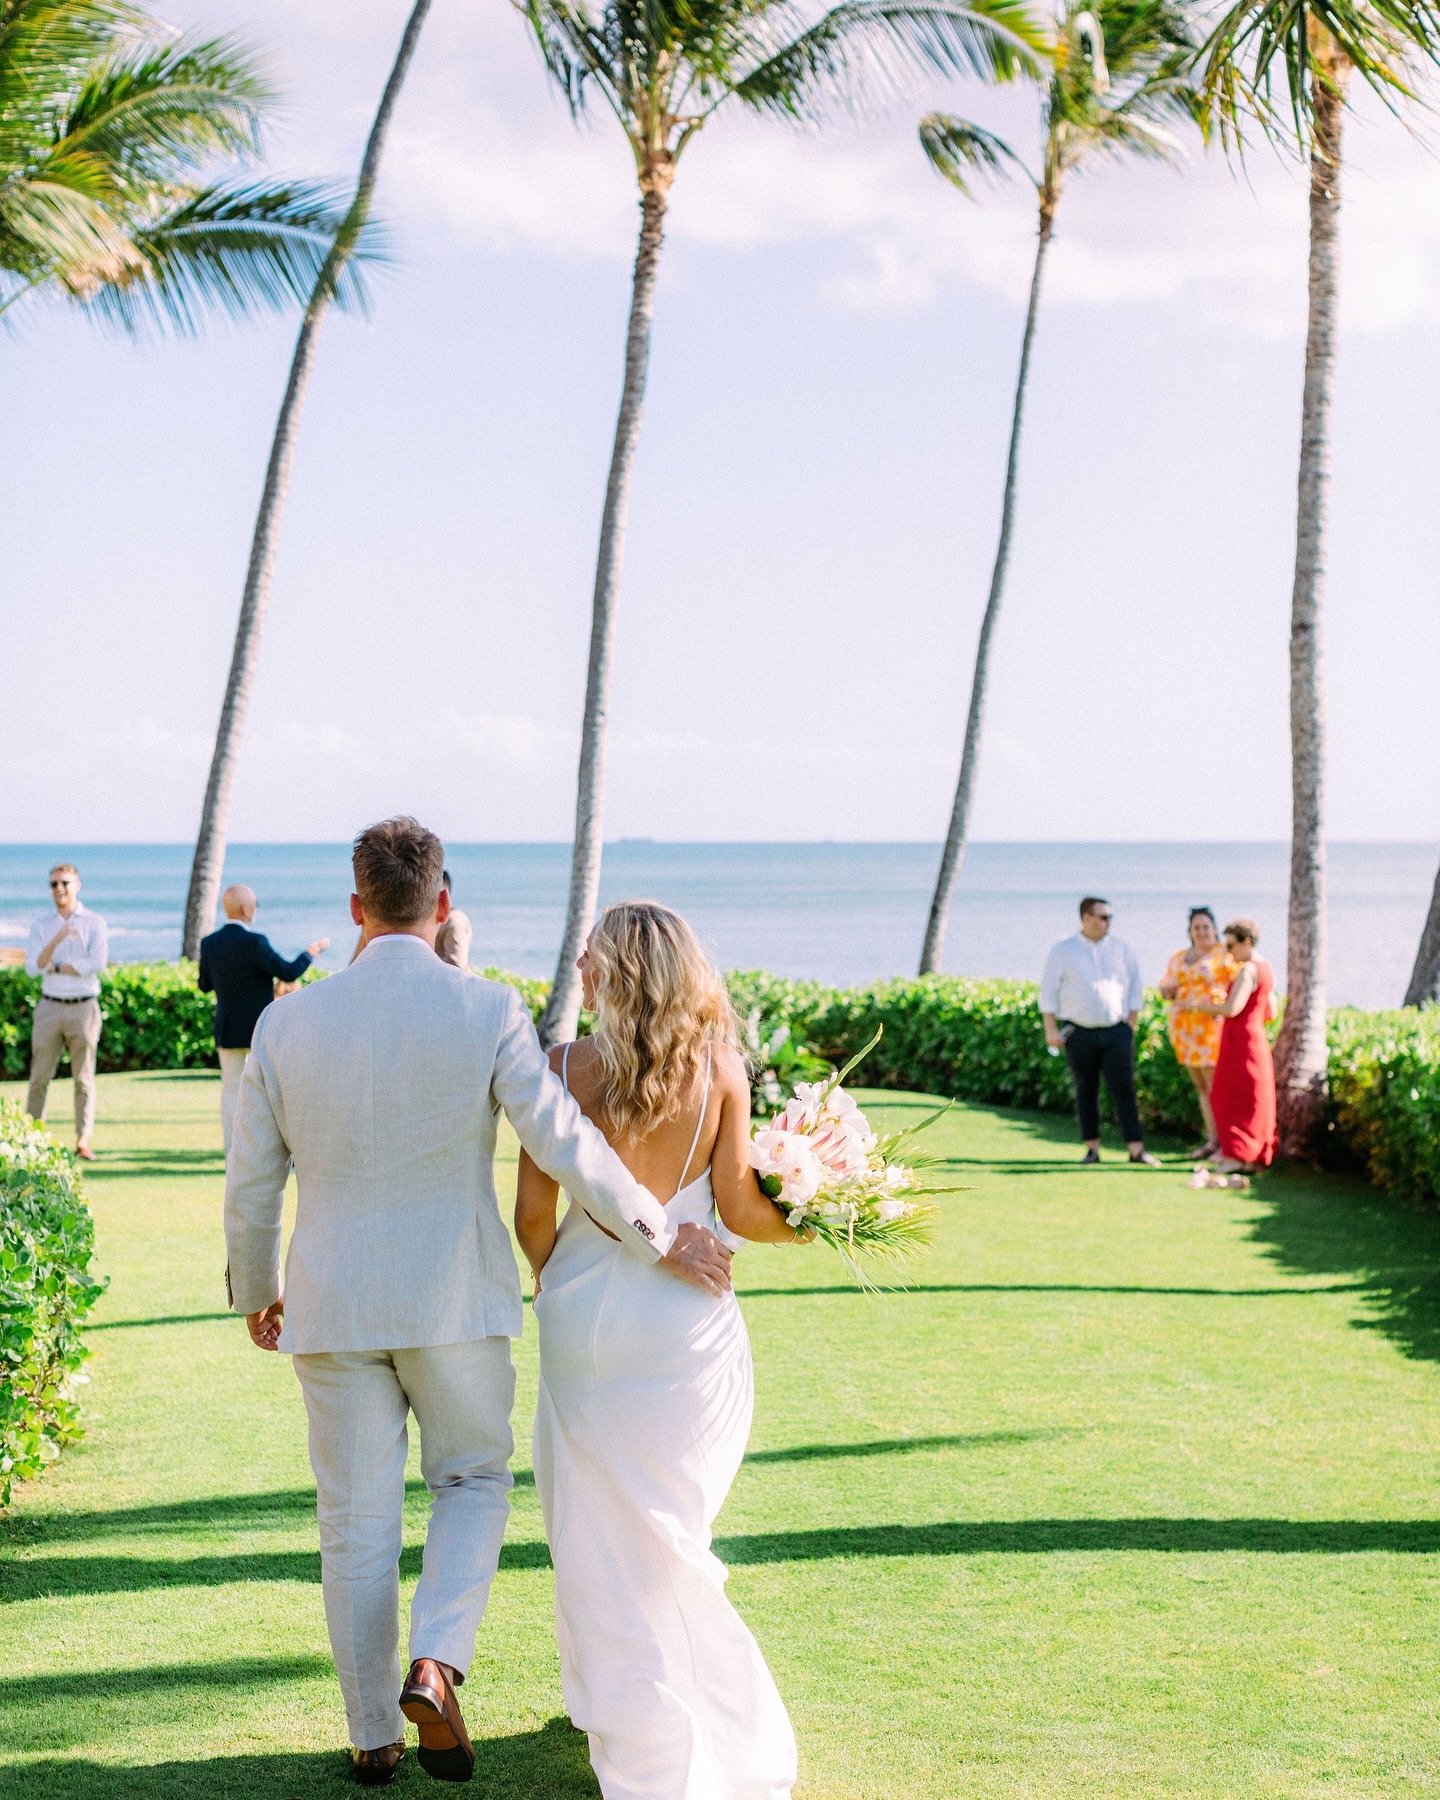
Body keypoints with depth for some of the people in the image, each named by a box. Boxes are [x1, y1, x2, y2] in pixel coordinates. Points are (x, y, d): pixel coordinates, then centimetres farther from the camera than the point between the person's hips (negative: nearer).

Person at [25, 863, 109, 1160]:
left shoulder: (94, 923, 1)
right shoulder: (41, 924, 8)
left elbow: (98, 962, -14)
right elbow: (33, 967, -5)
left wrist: (54, 967, -9)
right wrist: (57, 939, -20)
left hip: (83, 1007, -2)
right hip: (50, 1007, 2)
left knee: (84, 1077, 0)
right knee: (40, 1077, 1)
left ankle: (83, 1141, 1)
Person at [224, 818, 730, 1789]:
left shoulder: (288, 1022, -4)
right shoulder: (488, 1010, -11)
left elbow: (251, 1183, 3)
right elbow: (565, 1143, -16)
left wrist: (256, 1292, 18)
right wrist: (662, 1237, -5)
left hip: (333, 1305, 1)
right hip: (456, 1299, -1)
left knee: (357, 1520, 12)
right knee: (473, 1480, 19)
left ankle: (373, 1736, 21)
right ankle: (434, 1665, -2)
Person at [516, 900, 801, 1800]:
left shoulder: (566, 1067, -8)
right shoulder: (721, 1069, -7)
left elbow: (534, 1211, -4)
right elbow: (739, 1209, -8)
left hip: (585, 1315, -1)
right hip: (690, 1323, 1)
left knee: (602, 1534, 14)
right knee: (663, 1533, 17)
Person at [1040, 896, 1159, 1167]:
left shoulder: (1122, 950, 7)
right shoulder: (1062, 951, 2)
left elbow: (1135, 989, 11)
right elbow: (1048, 992, 2)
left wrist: (1130, 1025, 3)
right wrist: (1051, 1030, -4)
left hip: (1116, 1032, 1)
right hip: (1079, 1033, -1)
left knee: (1124, 1089, -6)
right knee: (1086, 1092, 5)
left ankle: (1136, 1149, -7)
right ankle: (1092, 1148, 12)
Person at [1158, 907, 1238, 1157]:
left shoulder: (1225, 954, -4)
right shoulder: (1178, 958, 15)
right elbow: (1165, 988, 17)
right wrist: (1168, 990, -6)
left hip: (1213, 1028, -6)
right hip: (1185, 1030, 6)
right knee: (1201, 1086, 9)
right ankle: (1212, 1141, 15)